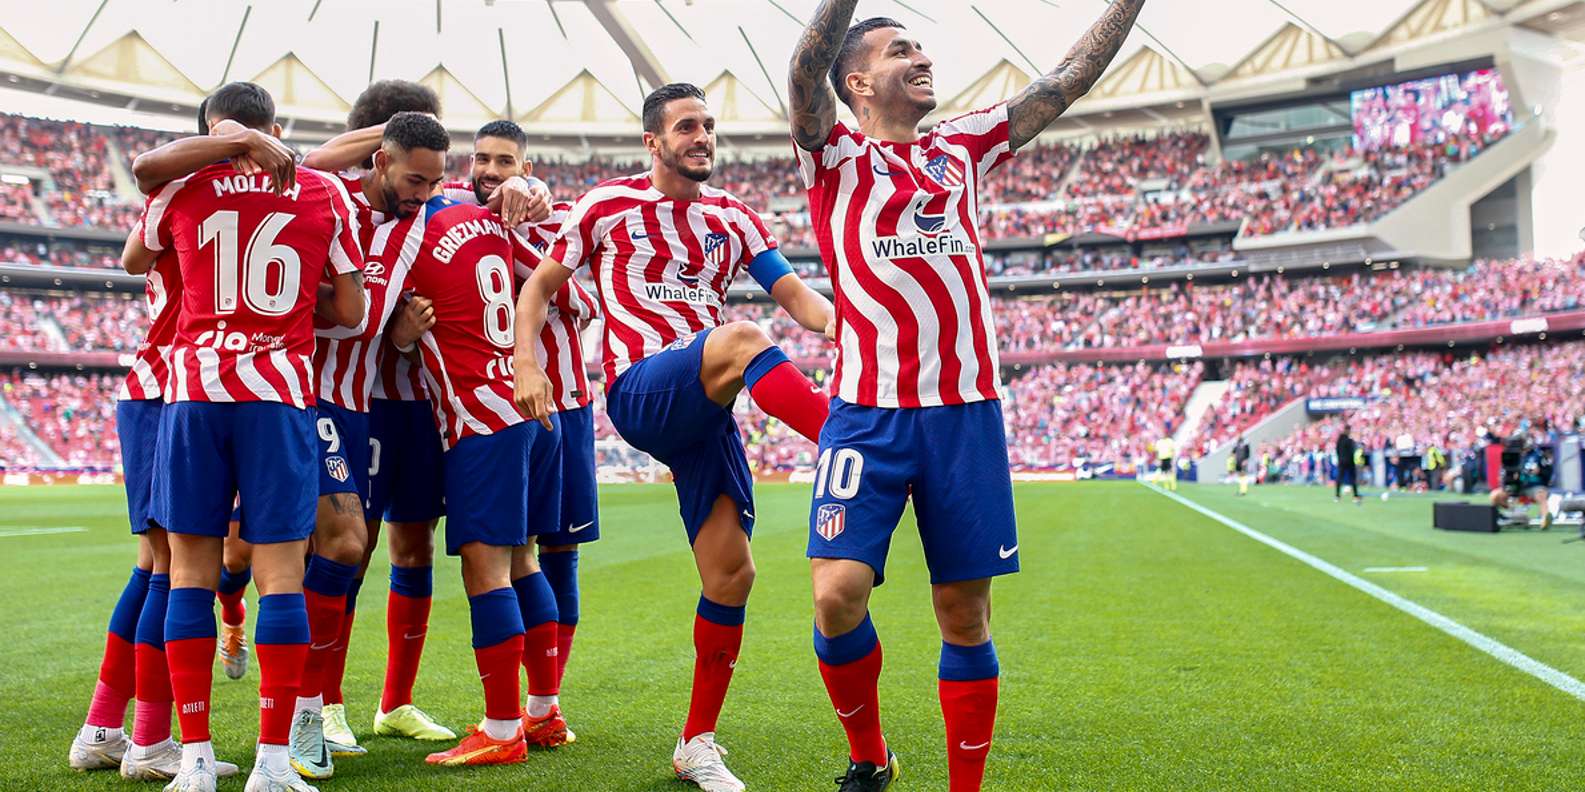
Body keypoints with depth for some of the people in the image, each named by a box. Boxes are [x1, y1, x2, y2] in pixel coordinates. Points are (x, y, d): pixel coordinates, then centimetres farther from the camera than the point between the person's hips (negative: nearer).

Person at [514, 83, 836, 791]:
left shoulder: (733, 218, 17)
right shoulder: (607, 205, 8)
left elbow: (794, 294, 8)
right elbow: (540, 286, 11)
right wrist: (527, 366, -5)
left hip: (704, 408, 5)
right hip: (639, 393, -4)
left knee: (730, 575, -1)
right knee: (740, 339, -35)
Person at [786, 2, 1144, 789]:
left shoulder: (962, 146, 19)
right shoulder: (834, 155, 7)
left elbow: (1069, 80, 21)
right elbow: (807, 71, -12)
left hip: (966, 411, 3)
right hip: (868, 414, -3)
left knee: (964, 614, 4)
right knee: (838, 596, -14)